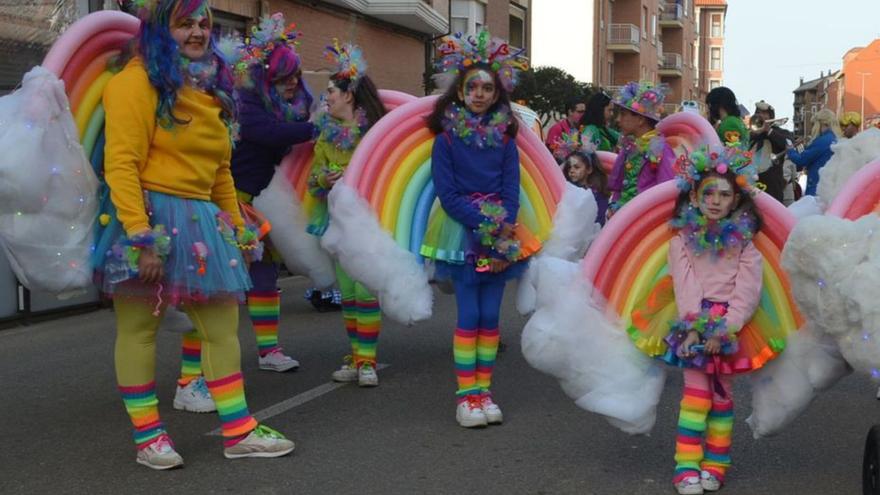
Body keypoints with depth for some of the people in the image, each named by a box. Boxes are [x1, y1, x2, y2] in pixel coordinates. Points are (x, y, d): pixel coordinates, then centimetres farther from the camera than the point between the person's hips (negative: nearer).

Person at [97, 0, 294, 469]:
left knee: (223, 325, 7)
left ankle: (238, 430, 14)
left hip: (200, 220, 8)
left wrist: (237, 227, 17)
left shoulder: (210, 88, 17)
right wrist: (141, 234, -22)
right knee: (139, 328, 2)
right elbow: (121, 162, -15)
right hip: (151, 218, -8)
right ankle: (147, 436, 12)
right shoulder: (138, 80, -7)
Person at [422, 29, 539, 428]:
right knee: (469, 315, -5)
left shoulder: (505, 139, 7)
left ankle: (484, 391, 12)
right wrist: (482, 223, -15)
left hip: (500, 233, 3)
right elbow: (446, 192, -7)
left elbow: (511, 189, 4)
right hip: (462, 231, -3)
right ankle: (466, 395, 2)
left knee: (490, 315, 4)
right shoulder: (447, 138, -2)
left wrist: (503, 230, -11)